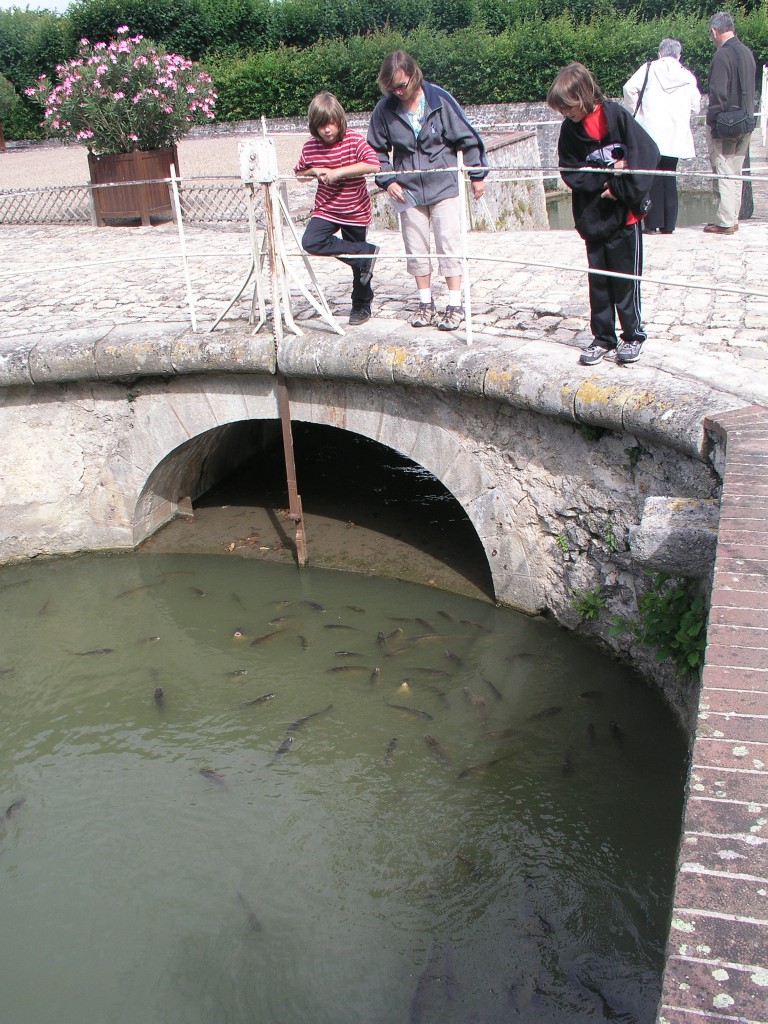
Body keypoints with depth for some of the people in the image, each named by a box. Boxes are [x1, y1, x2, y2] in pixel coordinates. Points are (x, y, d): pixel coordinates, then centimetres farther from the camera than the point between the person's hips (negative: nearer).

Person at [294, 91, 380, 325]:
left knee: (360, 262, 6)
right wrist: (314, 171, -11)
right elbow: (298, 172, 12)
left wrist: (338, 172, -30)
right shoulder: (310, 147, -5)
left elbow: (373, 164, -29)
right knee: (311, 241, -24)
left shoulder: (353, 139, -15)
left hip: (356, 210, -3)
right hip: (326, 209, 3)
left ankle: (361, 305, 29)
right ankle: (367, 252, -12)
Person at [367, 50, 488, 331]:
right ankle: (426, 303, 19)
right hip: (408, 190, 3)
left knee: (449, 244, -3)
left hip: (444, 185, -3)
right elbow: (378, 149, 9)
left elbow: (466, 138, -1)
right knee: (416, 248, 7)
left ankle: (455, 304, 4)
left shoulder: (439, 99, -8)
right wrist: (387, 180, -4)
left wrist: (477, 175, 2)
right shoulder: (384, 109, -2)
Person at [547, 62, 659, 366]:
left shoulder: (616, 116, -10)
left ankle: (633, 335, 17)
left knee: (625, 278, 3)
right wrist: (607, 175, -14)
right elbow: (571, 172, -2)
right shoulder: (570, 130, 2)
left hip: (624, 215, -4)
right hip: (592, 217, 4)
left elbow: (647, 153, -14)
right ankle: (602, 337, 20)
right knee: (598, 280, 9)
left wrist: (620, 188, -18)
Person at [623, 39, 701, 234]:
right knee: (669, 177, 10)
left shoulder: (649, 68, 2)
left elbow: (630, 88, -9)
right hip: (675, 135, 2)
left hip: (650, 132, -2)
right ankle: (668, 224, 9)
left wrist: (634, 111, 5)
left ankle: (652, 223, -3)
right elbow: (695, 107, 9)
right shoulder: (688, 77, 7)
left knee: (651, 176, 2)